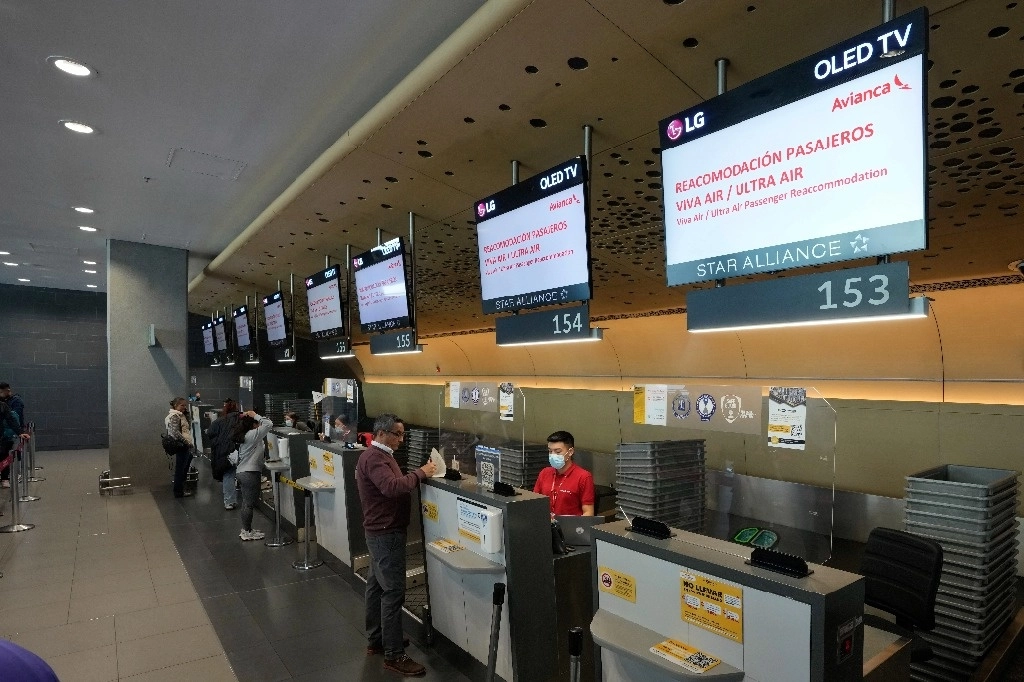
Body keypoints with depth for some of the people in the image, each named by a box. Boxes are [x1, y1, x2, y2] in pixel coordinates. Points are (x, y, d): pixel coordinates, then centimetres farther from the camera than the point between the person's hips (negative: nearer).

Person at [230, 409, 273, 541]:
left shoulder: (244, 435, 10)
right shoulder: (252, 435, -17)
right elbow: (269, 424, -24)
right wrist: (256, 416, -16)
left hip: (242, 472, 10)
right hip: (250, 473, -10)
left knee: (246, 502, 17)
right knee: (249, 504, -1)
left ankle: (245, 529, 26)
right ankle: (247, 532, 7)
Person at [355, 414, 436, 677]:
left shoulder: (379, 455, 14)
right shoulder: (374, 457, -21)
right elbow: (392, 487, -35)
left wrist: (419, 474, -2)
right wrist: (420, 473, -27)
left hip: (381, 531, 11)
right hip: (386, 533, -11)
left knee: (377, 585, 17)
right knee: (393, 591, -7)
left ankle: (376, 640, 29)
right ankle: (394, 655, 0)